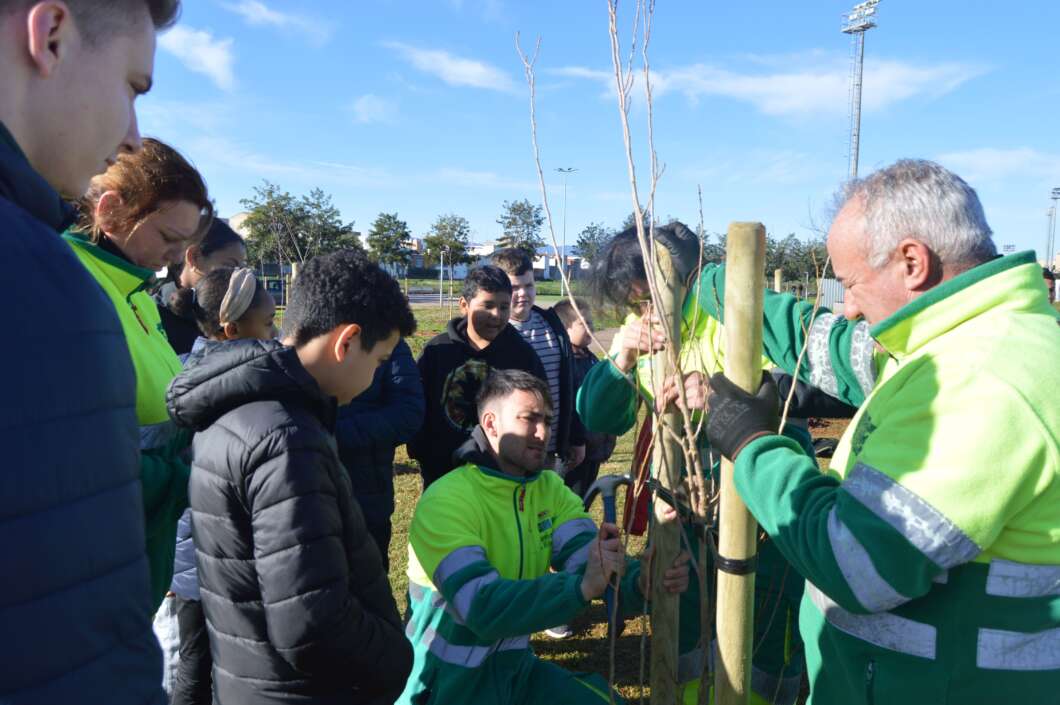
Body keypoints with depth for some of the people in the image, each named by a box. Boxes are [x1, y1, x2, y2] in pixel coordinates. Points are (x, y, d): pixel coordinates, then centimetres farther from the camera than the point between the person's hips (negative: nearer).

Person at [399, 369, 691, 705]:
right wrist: (582, 586, -44)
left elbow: (591, 562, -15)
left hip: (517, 668, 6)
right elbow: (483, 607, -33)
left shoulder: (550, 489, -1)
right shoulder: (446, 502, -22)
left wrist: (643, 581, -35)